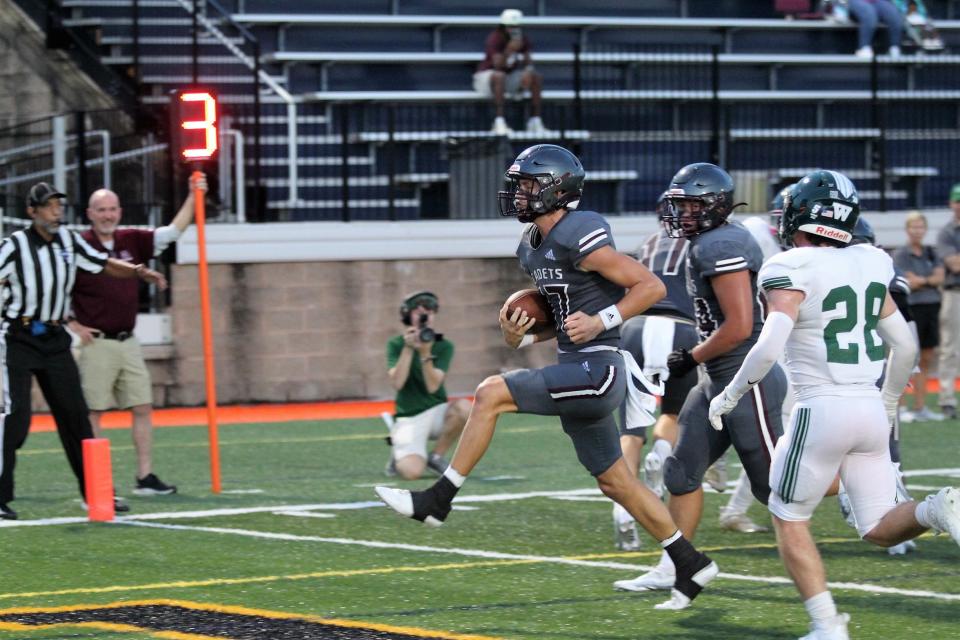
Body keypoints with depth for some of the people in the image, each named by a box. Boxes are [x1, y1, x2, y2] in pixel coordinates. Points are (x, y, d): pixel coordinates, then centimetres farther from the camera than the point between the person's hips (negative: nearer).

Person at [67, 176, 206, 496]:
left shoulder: (131, 241, 8)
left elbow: (172, 232, 10)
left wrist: (193, 196, 2)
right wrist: (73, 325, -8)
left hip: (128, 343, 6)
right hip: (96, 344, -6)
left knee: (143, 407, 4)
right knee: (93, 412, -2)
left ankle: (145, 477, 8)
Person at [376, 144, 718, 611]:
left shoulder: (579, 239, -17)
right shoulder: (533, 248, 12)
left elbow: (651, 286, -15)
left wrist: (601, 322, -23)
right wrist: (520, 337, 4)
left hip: (597, 371, -10)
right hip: (574, 371, 10)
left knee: (491, 394, -14)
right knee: (615, 482, 16)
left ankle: (437, 501, -6)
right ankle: (692, 565, 26)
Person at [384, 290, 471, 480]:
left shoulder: (444, 346, -2)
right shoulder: (396, 344, -2)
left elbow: (432, 386, -15)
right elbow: (397, 383, -17)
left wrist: (425, 353, -27)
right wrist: (408, 349, -24)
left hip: (436, 413, 3)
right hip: (409, 418, -3)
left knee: (464, 407, -32)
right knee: (412, 471, -29)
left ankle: (437, 456, -8)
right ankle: (398, 454, 11)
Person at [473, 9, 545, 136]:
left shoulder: (522, 39, -3)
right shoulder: (495, 39, -22)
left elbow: (527, 62, -2)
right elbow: (498, 65, -32)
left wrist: (528, 73, -24)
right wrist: (509, 51, -46)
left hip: (510, 77, 6)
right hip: (486, 76, -6)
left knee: (536, 77, -11)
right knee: (499, 76, -39)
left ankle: (535, 120, -12)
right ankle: (499, 122, -42)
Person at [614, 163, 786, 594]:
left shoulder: (721, 247, -19)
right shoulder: (704, 246, 13)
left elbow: (739, 327, -24)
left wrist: (690, 359, -13)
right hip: (719, 381, 10)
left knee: (775, 483, -2)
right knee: (682, 471, 9)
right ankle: (672, 569, 13)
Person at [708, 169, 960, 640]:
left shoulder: (792, 271, -9)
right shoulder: (868, 266, 10)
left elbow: (769, 346, -21)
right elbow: (905, 345, 15)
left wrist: (728, 397, -6)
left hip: (823, 410, -6)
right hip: (871, 409, 6)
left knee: (789, 518, 12)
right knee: (879, 529, 11)